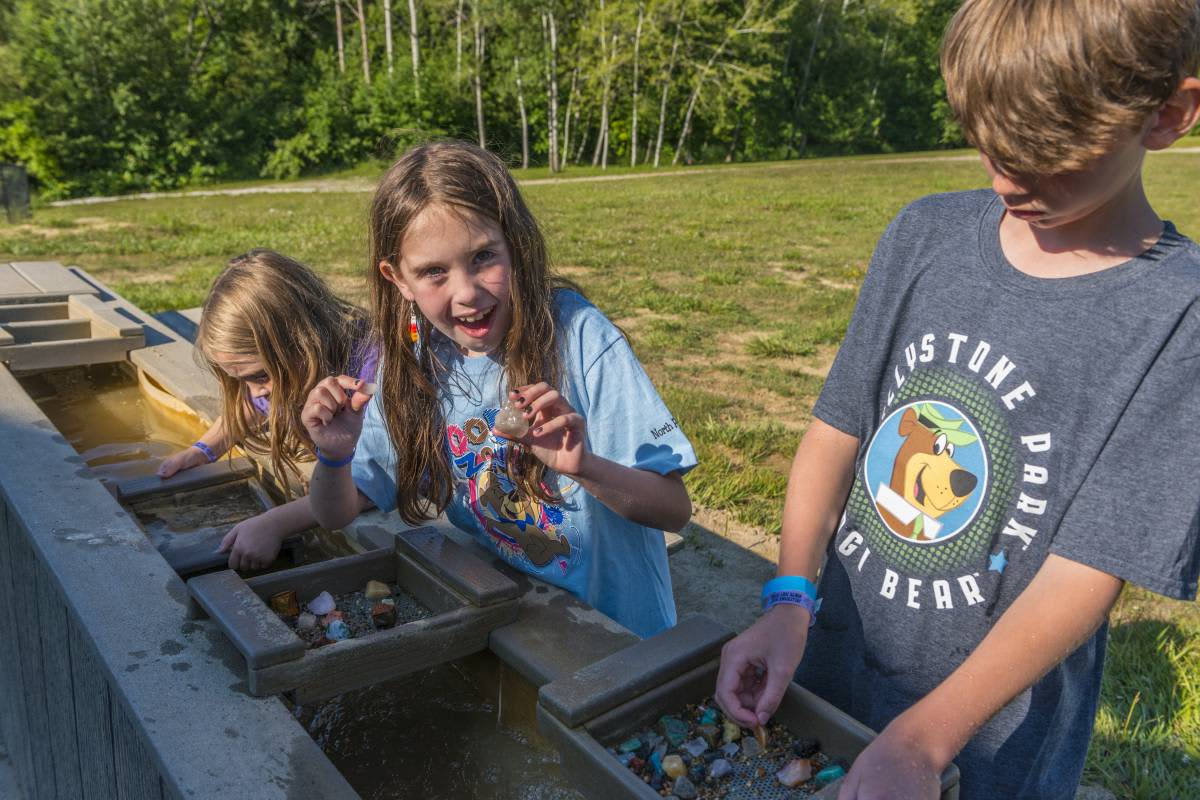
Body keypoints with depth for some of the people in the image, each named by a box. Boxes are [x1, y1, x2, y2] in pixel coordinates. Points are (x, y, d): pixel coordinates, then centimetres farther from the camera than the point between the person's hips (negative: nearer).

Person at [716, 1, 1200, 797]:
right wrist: (789, 600, -17)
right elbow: (837, 427, -5)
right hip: (835, 662, 4)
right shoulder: (926, 233, -6)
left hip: (1003, 720, -4)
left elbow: (1085, 574, -20)